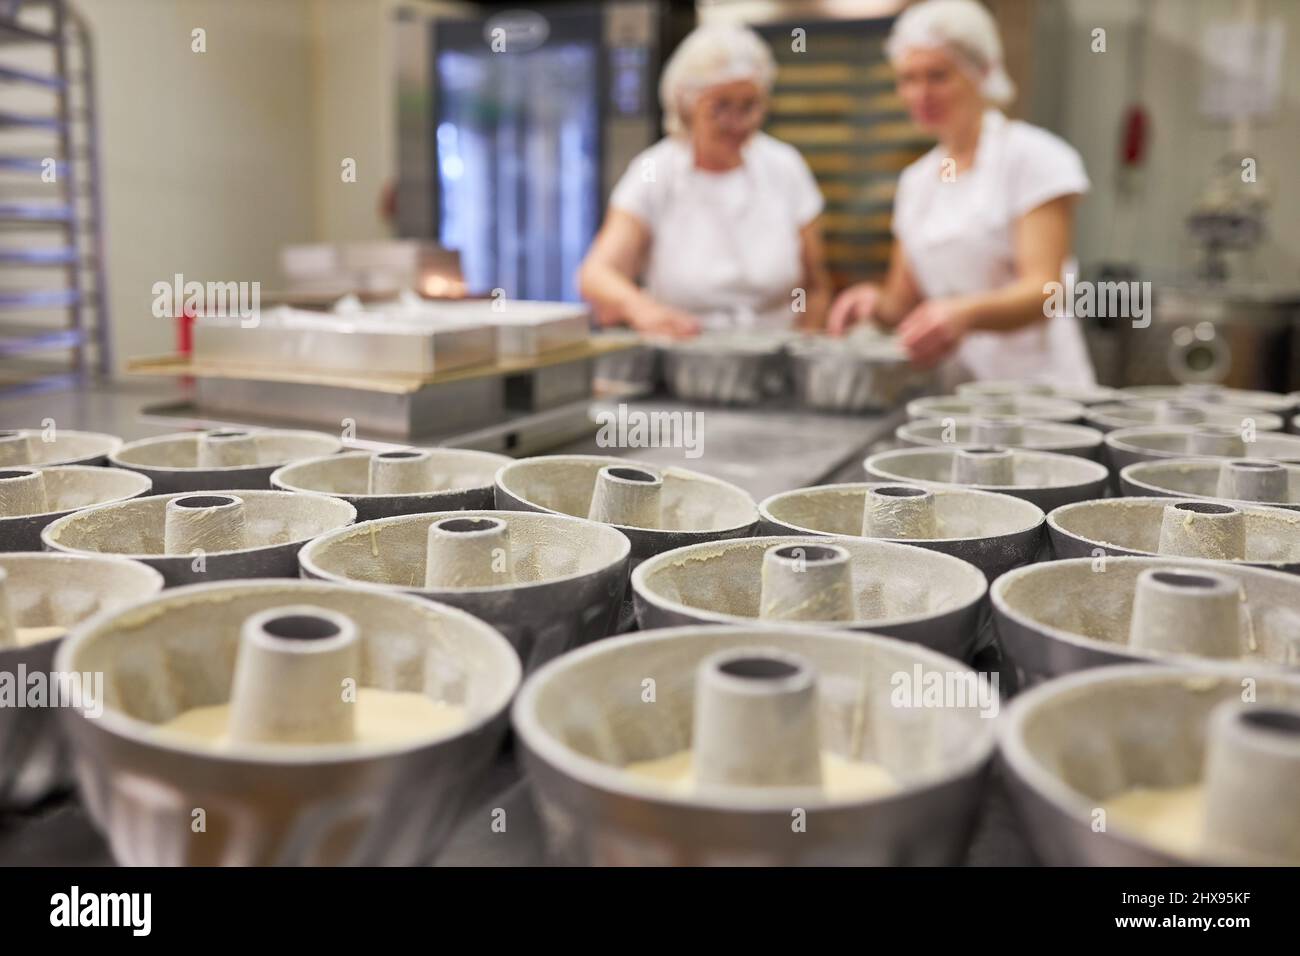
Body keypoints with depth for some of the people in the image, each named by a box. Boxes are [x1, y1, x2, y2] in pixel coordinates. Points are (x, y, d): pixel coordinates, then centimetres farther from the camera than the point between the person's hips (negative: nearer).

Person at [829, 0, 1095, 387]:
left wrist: (966, 312, -32)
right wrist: (876, 302, -5)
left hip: (1033, 383, -5)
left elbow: (1043, 290, -13)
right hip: (954, 395, 5)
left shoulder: (1034, 157, -3)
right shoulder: (916, 181, 15)